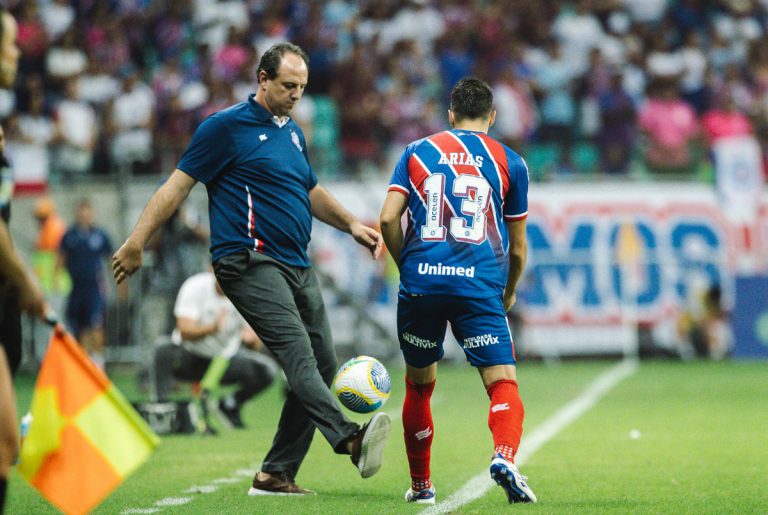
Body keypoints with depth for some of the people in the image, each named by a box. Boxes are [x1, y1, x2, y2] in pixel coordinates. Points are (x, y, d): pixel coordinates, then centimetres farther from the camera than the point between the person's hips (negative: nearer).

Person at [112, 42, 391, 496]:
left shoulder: (293, 132, 20)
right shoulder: (228, 127, -3)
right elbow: (180, 183, -4)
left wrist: (352, 224, 26)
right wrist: (136, 243, -8)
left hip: (297, 267, 9)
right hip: (250, 263, -9)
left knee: (322, 364, 4)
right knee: (296, 351, -25)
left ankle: (276, 474, 8)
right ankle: (349, 438, -46)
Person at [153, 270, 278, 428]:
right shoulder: (195, 287, -17)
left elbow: (255, 344, -8)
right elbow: (185, 332, -28)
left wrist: (251, 338, -33)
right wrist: (213, 328, -46)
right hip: (190, 358, -3)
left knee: (266, 369, -20)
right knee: (163, 350, -35)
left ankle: (230, 406, 5)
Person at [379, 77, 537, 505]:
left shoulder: (417, 152, 13)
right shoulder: (510, 163, 11)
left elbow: (388, 219, 2)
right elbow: (517, 248, 15)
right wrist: (509, 293, 32)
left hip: (420, 282, 2)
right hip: (480, 288, -2)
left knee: (420, 385, 17)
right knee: (503, 382, -5)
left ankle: (421, 485, 25)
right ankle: (505, 457, -32)